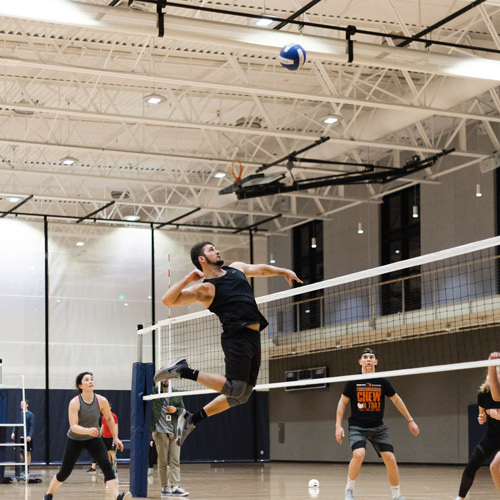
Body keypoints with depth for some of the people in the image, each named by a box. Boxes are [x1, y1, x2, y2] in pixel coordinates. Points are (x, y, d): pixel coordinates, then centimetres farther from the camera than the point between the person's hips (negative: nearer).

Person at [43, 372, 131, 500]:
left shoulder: (102, 401, -14)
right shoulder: (75, 403, -22)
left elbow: (109, 419, 4)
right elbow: (73, 426, -29)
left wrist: (115, 438, 4)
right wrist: (88, 431, -47)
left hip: (94, 439, 2)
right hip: (75, 439, -2)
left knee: (106, 465, -21)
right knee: (65, 472, 5)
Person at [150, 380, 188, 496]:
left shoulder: (176, 394, 14)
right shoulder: (154, 391, 3)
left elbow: (183, 410, 15)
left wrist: (175, 410, -4)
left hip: (174, 433, 3)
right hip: (161, 432, -3)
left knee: (175, 461, -4)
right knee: (163, 462, 0)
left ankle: (175, 487, -9)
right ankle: (164, 487, 7)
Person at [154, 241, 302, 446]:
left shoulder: (236, 268, 19)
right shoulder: (205, 288, -4)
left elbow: (260, 269, 39)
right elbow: (168, 300, -12)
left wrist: (284, 271, 35)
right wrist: (188, 279, -15)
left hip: (253, 337, 8)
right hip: (237, 336, -8)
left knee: (241, 394, 7)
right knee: (234, 388, -21)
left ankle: (192, 419, 16)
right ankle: (184, 370, -8)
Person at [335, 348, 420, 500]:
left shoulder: (382, 382, 1)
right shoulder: (353, 382, -4)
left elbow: (396, 400, 13)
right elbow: (342, 402, 3)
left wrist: (410, 420, 15)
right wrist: (338, 425, -5)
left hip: (378, 427, 2)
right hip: (357, 427, -2)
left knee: (390, 459, -11)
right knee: (359, 454, -28)